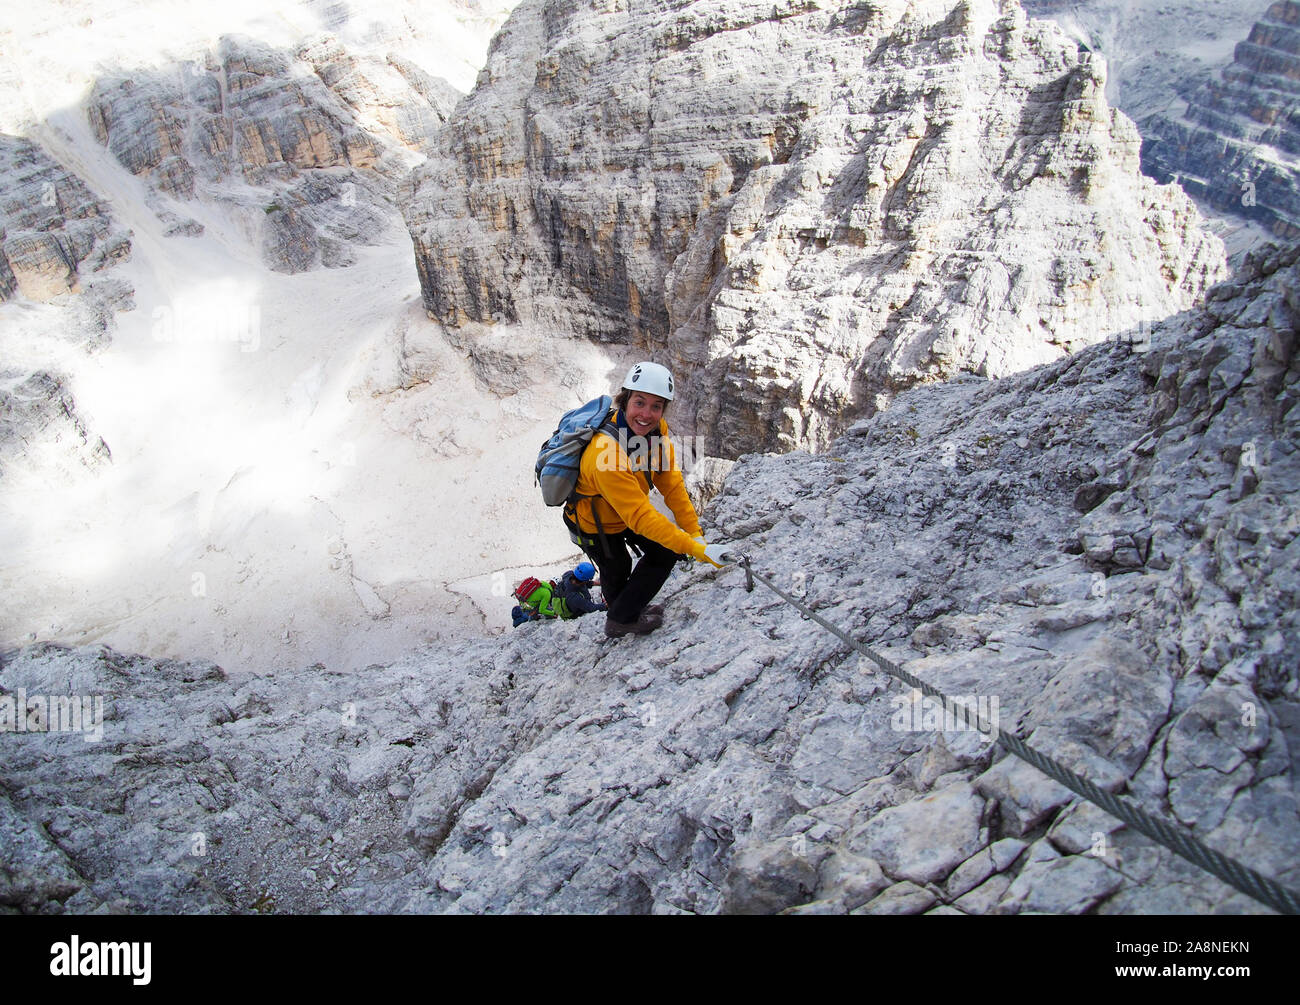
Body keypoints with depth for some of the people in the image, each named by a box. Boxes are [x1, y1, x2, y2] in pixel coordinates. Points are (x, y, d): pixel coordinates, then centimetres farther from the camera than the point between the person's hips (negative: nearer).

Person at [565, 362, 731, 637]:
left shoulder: (657, 429, -20)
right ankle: (620, 620, 38)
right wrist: (694, 548, -43)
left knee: (666, 551, 10)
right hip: (595, 524, -6)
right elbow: (641, 517, -40)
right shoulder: (605, 454, -42)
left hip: (627, 514, 7)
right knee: (616, 573, 8)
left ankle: (629, 607, 34)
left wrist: (694, 533, -18)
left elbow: (671, 484, -12)